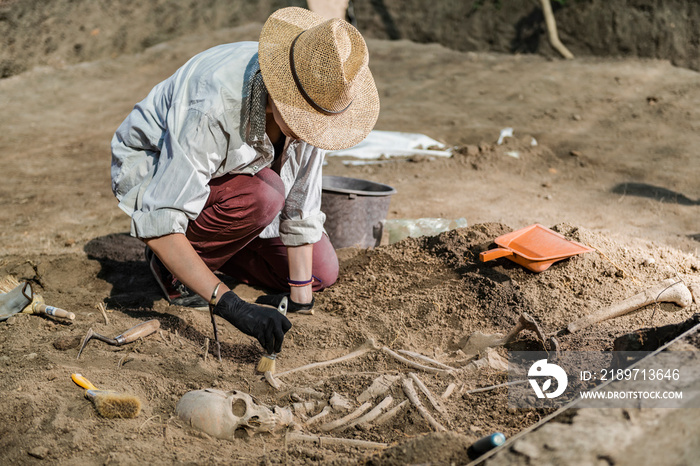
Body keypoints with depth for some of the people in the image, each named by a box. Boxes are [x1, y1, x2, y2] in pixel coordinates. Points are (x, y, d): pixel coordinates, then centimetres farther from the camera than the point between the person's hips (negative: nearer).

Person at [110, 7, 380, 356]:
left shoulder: (312, 99, -23)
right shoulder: (211, 108, -42)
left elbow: (301, 203, -14)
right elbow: (157, 226, -43)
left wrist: (300, 295, -15)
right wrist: (230, 305, -51)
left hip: (231, 168, 6)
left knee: (321, 272, -1)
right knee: (263, 195, -36)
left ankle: (213, 251, 13)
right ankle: (172, 263, -11)